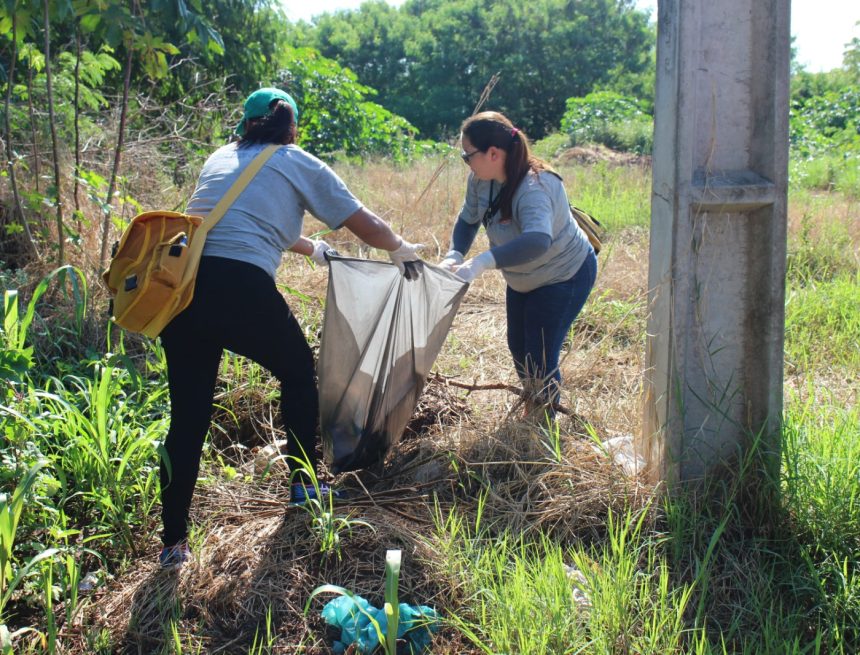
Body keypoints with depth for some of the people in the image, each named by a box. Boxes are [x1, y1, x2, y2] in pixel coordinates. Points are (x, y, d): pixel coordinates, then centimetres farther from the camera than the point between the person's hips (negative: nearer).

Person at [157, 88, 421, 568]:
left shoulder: (220, 159, 28)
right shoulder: (298, 164, 13)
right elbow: (366, 225, 14)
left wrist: (310, 247, 56)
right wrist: (401, 248, 35)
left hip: (181, 286, 5)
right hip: (243, 288, -4)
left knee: (188, 415, 12)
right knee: (299, 372, 23)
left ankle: (174, 541, 14)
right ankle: (304, 486, 35)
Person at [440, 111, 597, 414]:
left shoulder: (533, 188, -39)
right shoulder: (480, 179, -15)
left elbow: (537, 241, -56)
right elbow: (467, 220, -2)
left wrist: (483, 262, -64)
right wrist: (454, 255, -22)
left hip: (564, 276, -8)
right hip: (523, 279, 9)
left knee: (540, 360, -9)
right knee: (518, 349, 19)